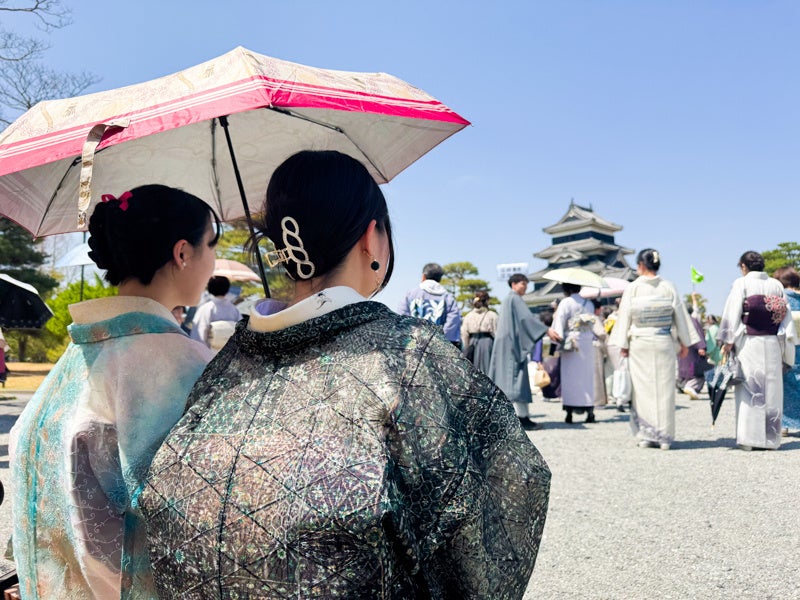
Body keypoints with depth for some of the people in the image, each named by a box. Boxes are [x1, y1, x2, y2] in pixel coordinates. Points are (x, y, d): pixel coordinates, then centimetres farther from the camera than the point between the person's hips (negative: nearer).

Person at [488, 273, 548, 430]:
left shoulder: (510, 299, 21)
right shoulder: (515, 299, -9)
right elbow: (526, 317, -21)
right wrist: (546, 330, -27)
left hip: (507, 343, 10)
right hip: (512, 343, -10)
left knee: (505, 379, 9)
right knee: (517, 377, -12)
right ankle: (522, 417, -15)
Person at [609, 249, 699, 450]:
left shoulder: (632, 288, -4)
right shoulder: (668, 287, 1)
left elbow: (625, 316, -3)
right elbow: (680, 315, 4)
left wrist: (623, 345, 4)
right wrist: (685, 342, 13)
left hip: (639, 344, -1)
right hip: (664, 342, 1)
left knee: (643, 388, 6)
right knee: (664, 387, 5)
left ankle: (646, 435, 8)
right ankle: (664, 436, 8)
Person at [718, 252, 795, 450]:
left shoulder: (741, 283, -2)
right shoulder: (777, 285, 9)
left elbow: (732, 313, -9)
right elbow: (786, 315, 8)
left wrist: (728, 342, -8)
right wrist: (785, 351, 10)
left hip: (748, 342, -3)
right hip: (773, 343, 3)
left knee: (749, 388, 0)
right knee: (772, 389, 9)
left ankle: (748, 439, -2)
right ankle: (771, 439, 13)